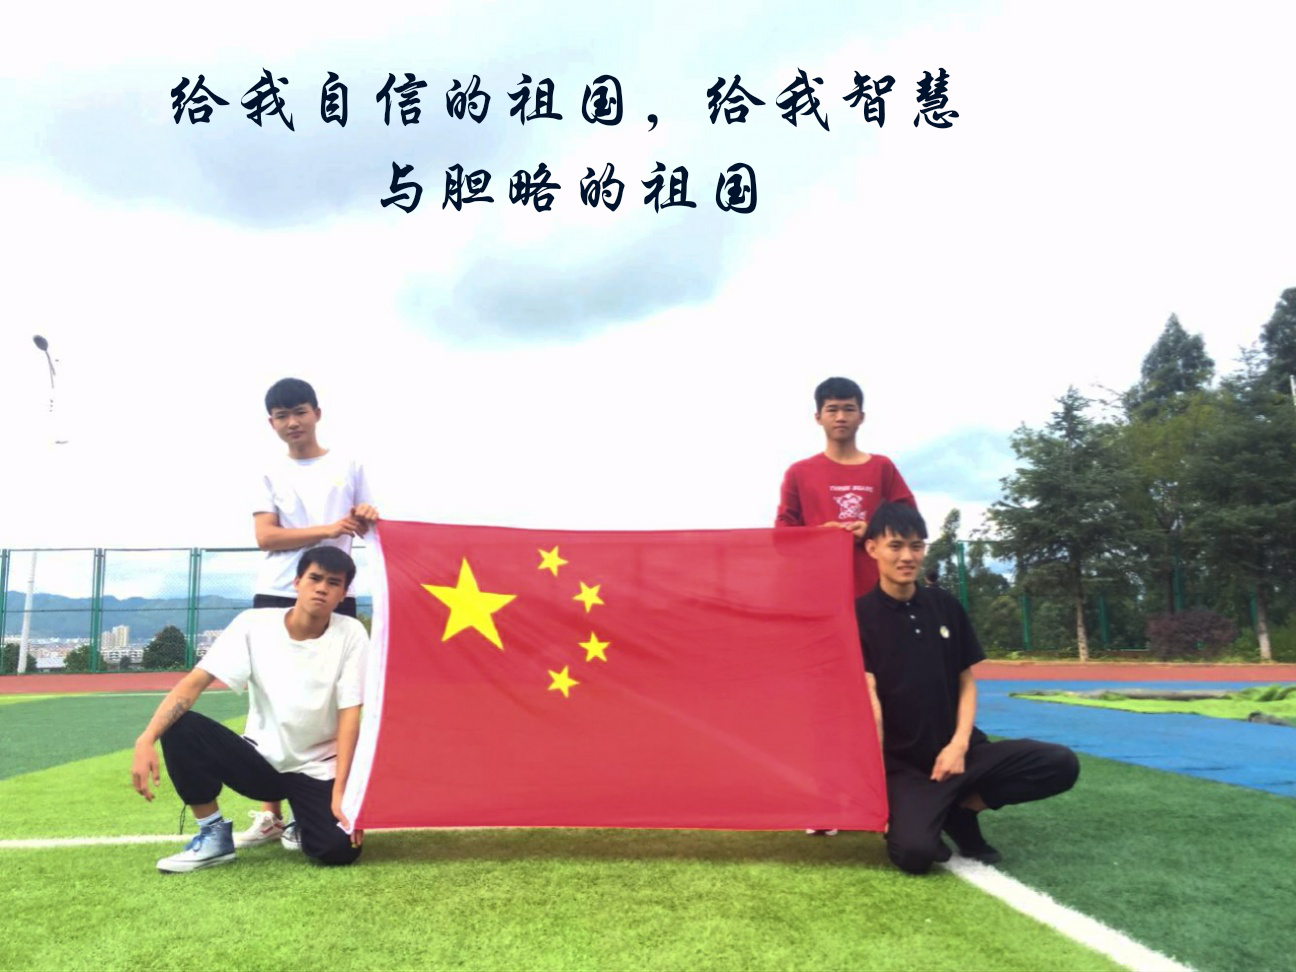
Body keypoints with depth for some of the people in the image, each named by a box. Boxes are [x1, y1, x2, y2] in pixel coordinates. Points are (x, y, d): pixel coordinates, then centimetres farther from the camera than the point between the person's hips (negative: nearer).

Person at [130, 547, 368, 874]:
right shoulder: (254, 624, -11)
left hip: (318, 770, -1)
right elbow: (195, 682, -17)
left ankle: (301, 819, 12)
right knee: (181, 727, -24)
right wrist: (146, 738, -33)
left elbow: (349, 714, -14)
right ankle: (214, 835, -3)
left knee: (339, 849, -26)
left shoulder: (351, 634, -12)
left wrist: (339, 792, -21)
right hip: (261, 760, 1)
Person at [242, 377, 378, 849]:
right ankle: (270, 812, 11)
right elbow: (266, 537, -5)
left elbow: (365, 529, 13)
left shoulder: (348, 467, 9)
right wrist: (326, 530, -18)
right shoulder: (271, 475, 8)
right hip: (276, 597, 1)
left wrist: (367, 519, -12)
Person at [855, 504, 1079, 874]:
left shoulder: (945, 605, 7)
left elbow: (967, 682, 9)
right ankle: (912, 813, 6)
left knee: (1061, 764, -14)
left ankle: (962, 809, 3)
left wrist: (959, 744, -7)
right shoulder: (861, 616, -7)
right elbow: (869, 700, -14)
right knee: (914, 852, -30)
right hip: (902, 762, -5)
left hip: (956, 750, 5)